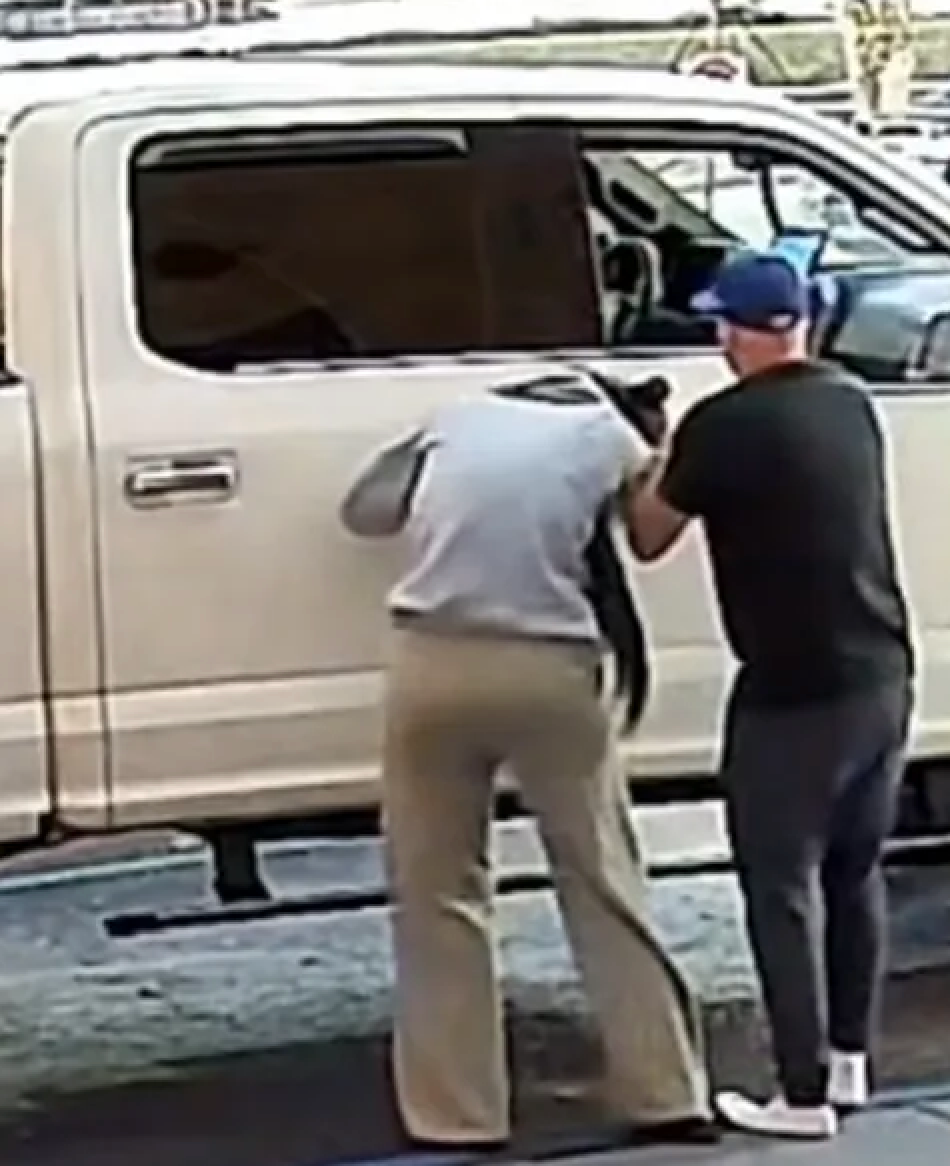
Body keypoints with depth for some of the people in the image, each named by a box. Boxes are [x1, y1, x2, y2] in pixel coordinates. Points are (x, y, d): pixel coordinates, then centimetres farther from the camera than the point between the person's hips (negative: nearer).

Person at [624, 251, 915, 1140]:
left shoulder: (724, 425, -14)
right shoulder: (852, 406, 8)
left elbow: (649, 538, -2)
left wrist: (656, 467, 16)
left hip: (793, 692, -7)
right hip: (881, 676, 7)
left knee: (784, 888, 2)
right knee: (854, 872, 18)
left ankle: (804, 1093, 4)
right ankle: (849, 1061, 28)